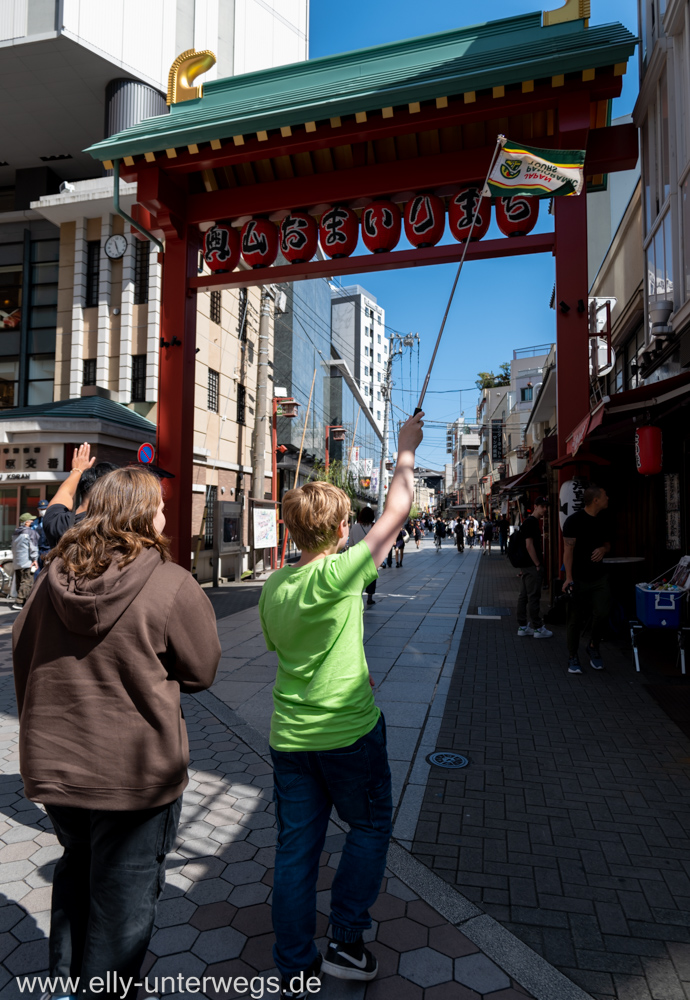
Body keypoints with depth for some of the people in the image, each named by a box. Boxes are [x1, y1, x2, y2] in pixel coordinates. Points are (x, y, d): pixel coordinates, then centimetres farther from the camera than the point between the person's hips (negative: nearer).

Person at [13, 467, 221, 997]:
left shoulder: (55, 575, -4)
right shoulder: (173, 584, -20)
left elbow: (22, 652, 8)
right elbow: (201, 671, -10)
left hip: (51, 764, 6)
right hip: (136, 771, -5)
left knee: (77, 868, 30)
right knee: (124, 893, 17)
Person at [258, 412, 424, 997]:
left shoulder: (272, 589, 0)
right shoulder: (340, 574, -19)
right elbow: (397, 512, -11)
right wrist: (407, 450, 3)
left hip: (289, 739, 6)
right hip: (349, 731, -5)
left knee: (295, 849, 16)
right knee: (371, 826, 21)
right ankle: (346, 941, 28)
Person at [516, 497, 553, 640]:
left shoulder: (532, 522, 17)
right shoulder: (531, 522, -15)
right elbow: (529, 545, -20)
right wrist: (538, 564, -16)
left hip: (526, 565, 10)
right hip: (532, 566, -10)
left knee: (523, 596, 11)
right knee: (534, 597, -4)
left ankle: (522, 627, 18)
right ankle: (538, 629, 3)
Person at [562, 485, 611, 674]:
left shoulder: (601, 522, 11)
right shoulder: (574, 520, -10)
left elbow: (607, 543, 25)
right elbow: (568, 549, -14)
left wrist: (603, 549, -2)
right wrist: (568, 578, -21)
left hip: (599, 577, 5)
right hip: (579, 579, -5)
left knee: (602, 613, -8)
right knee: (575, 620, 2)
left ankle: (593, 647, 19)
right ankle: (573, 657, 17)